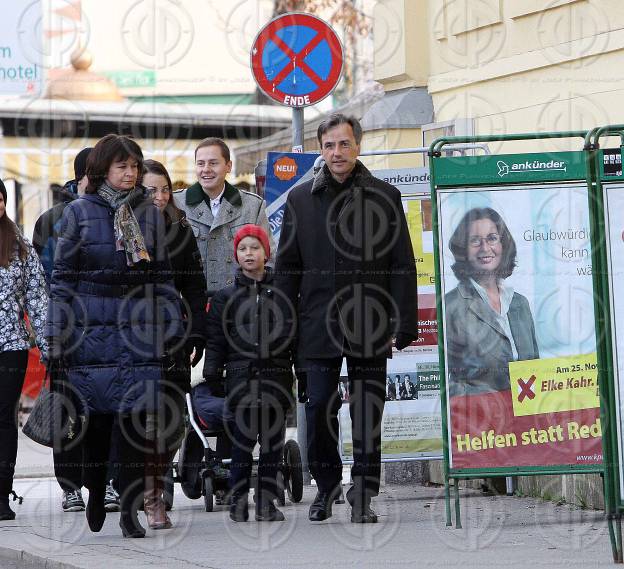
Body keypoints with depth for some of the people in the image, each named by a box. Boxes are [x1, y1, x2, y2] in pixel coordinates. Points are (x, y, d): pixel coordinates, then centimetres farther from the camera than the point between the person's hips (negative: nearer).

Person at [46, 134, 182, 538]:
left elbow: (162, 274, 14)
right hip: (92, 330, -1)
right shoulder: (79, 212, 4)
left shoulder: (150, 213, 10)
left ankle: (131, 512, -2)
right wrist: (56, 335, -1)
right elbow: (63, 277, 4)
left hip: (141, 330, 1)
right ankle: (94, 501, 16)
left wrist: (173, 326, 9)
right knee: (95, 418, 0)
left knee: (136, 418, -4)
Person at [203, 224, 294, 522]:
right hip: (241, 378, -1)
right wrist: (211, 378, -2)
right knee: (243, 439, -5)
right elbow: (215, 341, 6)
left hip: (276, 377, 1)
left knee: (272, 441, 3)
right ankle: (238, 500, 4)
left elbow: (294, 336, 10)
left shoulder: (282, 294, 9)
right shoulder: (225, 297, 7)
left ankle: (266, 502, 10)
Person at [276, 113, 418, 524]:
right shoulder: (301, 199, 9)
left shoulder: (385, 197, 5)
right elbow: (287, 267, 11)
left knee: (368, 413, 2)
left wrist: (403, 325, -3)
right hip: (320, 323, 1)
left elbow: (403, 266, 4)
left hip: (370, 326, -1)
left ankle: (363, 495, 11)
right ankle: (326, 486, 18)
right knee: (320, 408, 0)